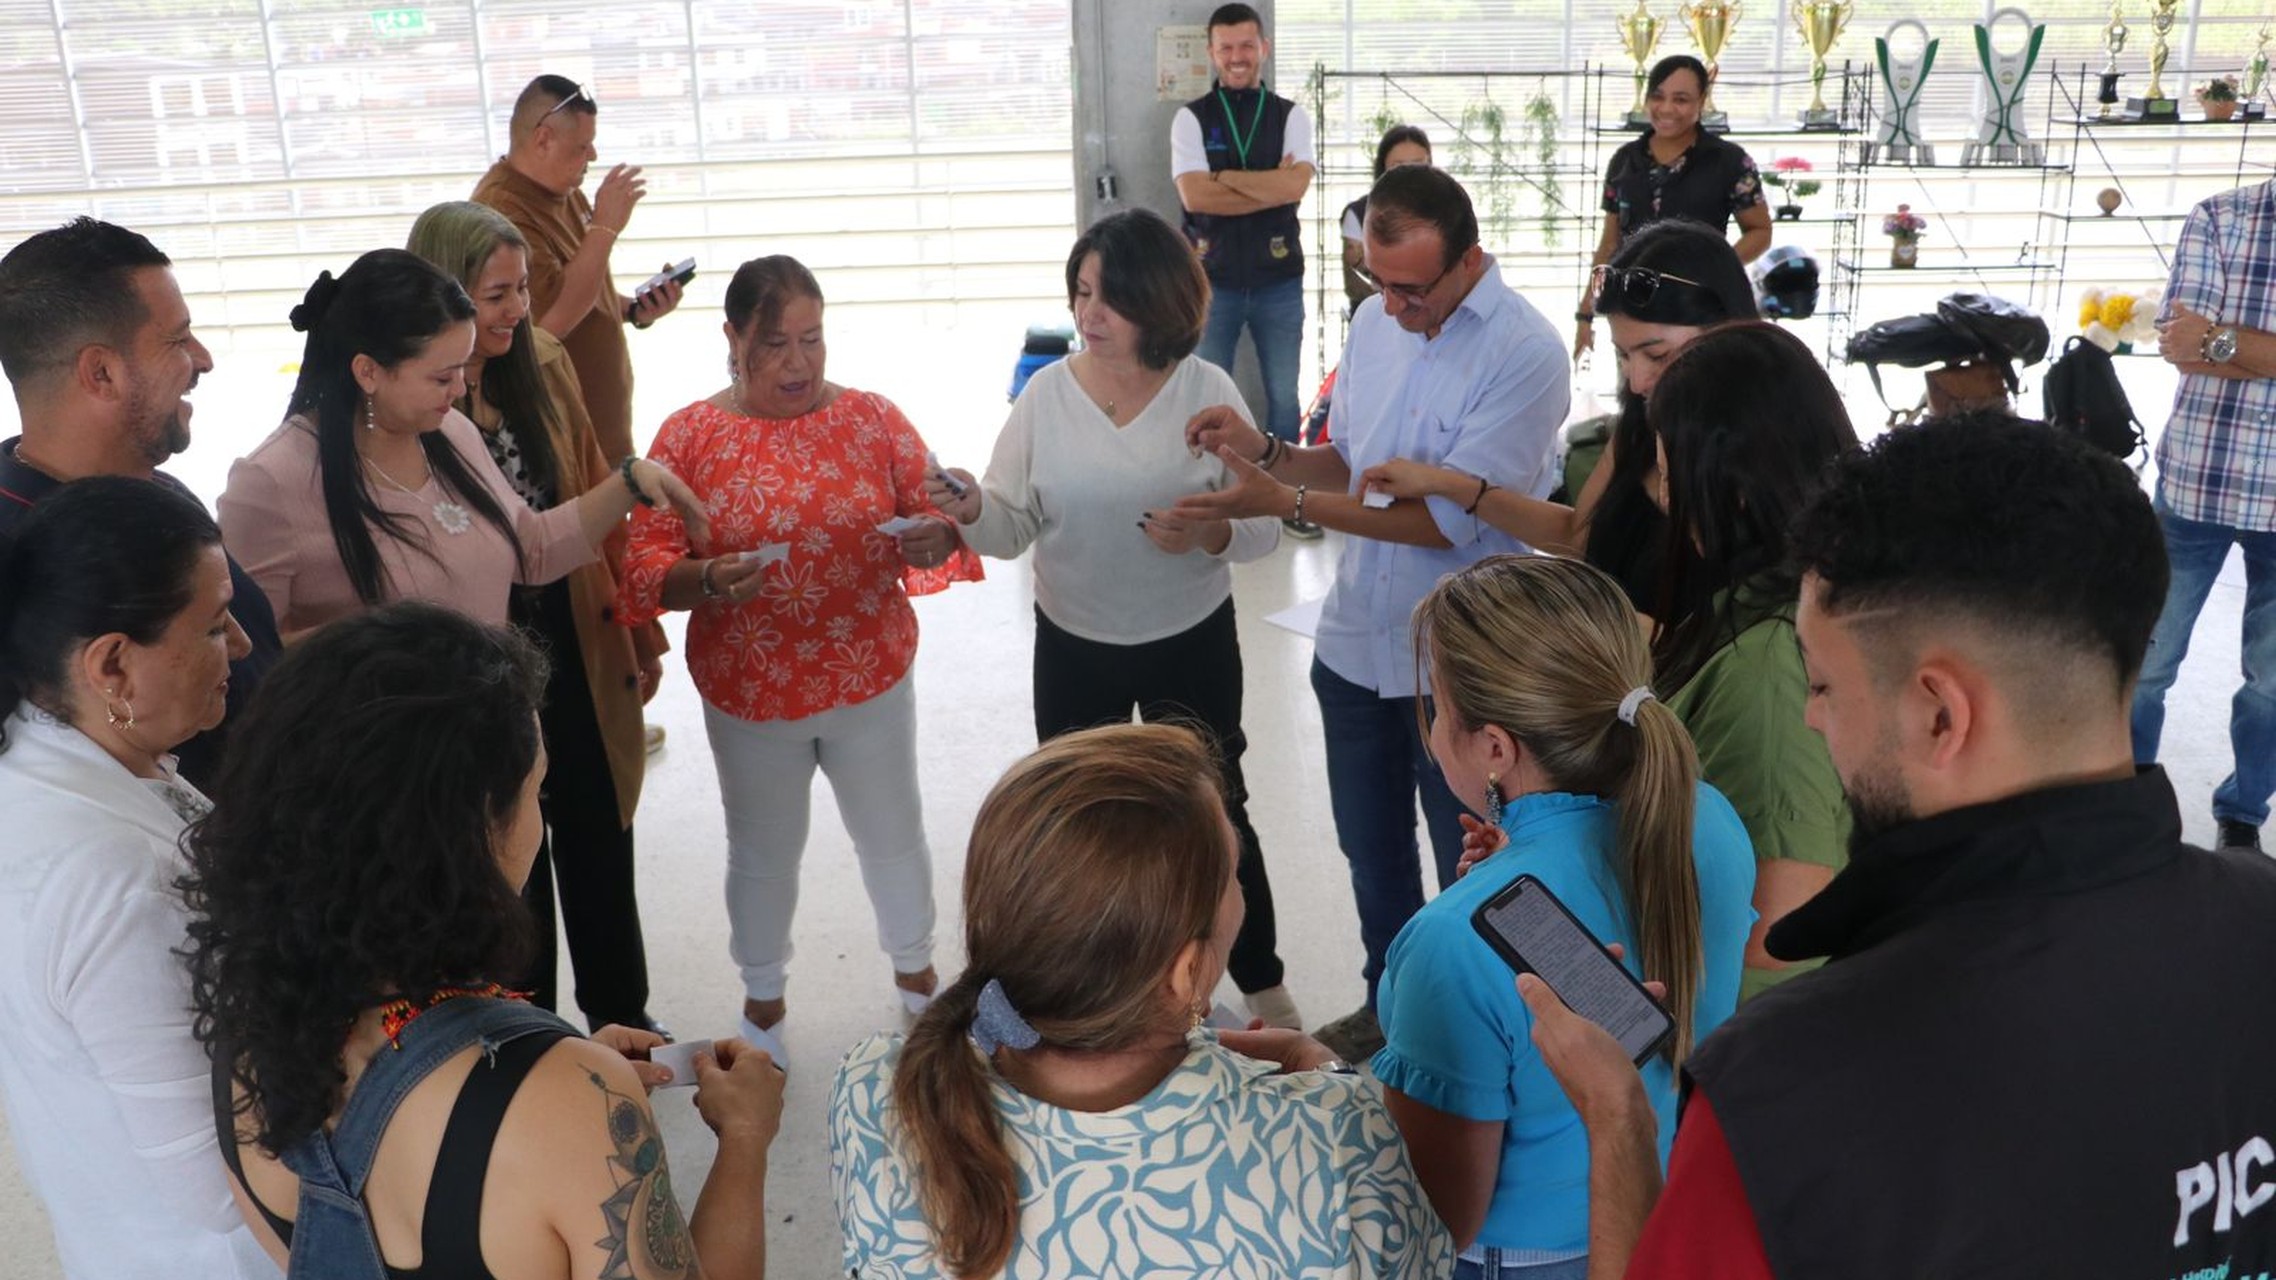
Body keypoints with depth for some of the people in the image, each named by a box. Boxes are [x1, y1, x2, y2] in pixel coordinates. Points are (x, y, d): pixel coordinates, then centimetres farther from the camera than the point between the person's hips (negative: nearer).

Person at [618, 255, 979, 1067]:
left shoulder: (873, 419, -5)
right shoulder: (689, 436, -8)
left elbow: (939, 522, -3)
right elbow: (645, 565, -10)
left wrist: (930, 539, -27)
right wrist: (709, 580, -30)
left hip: (871, 681, 1)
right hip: (749, 695, -1)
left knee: (893, 835, 19)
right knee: (764, 853, 18)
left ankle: (914, 970, 46)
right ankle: (763, 999, 43)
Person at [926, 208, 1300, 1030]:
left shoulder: (1208, 391, -11)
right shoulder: (1046, 393, -8)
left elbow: (1265, 527, -10)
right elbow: (1013, 529, -8)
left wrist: (1206, 533, -31)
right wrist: (974, 512, -29)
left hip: (1193, 644, -2)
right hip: (1073, 648, 2)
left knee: (1214, 815, 13)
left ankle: (1262, 983, 34)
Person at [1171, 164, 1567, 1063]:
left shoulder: (1525, 355, -21)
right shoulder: (1375, 321, 0)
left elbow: (1446, 520, -25)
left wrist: (1283, 499, -26)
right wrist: (1267, 452, -10)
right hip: (1356, 640, 7)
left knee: (1466, 867, 13)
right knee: (1371, 849, 24)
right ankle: (1389, 1002, 46)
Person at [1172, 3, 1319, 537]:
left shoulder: (1291, 116, 3)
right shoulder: (1191, 118, -1)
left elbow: (1296, 185, -14)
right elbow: (1194, 196, -15)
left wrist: (1224, 176, -13)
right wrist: (1271, 185, -13)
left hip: (1279, 281, 1)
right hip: (1213, 281, -1)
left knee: (1284, 395, 11)